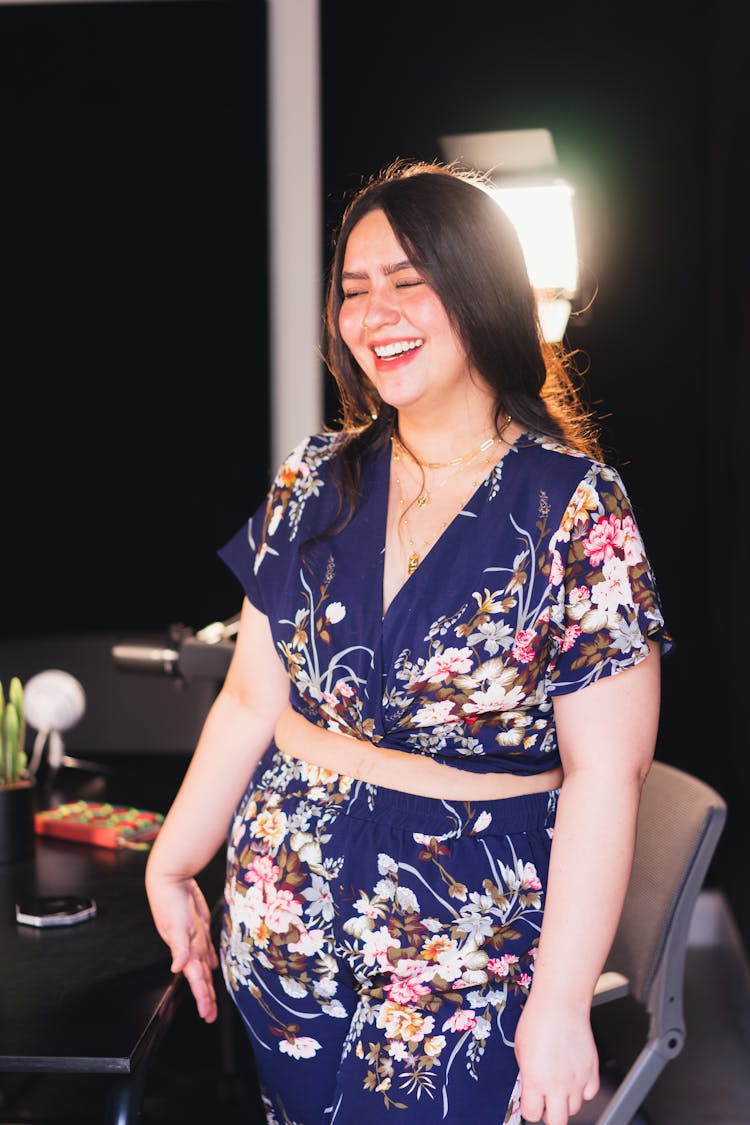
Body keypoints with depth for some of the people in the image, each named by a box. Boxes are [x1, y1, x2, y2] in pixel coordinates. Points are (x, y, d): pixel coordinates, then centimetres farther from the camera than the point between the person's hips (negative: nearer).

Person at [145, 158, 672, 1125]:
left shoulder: (575, 508, -13)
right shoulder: (315, 483, 1)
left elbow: (604, 774, -14)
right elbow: (252, 699, 6)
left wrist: (562, 1003, -14)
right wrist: (172, 867, 8)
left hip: (467, 965, -4)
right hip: (281, 932, 4)